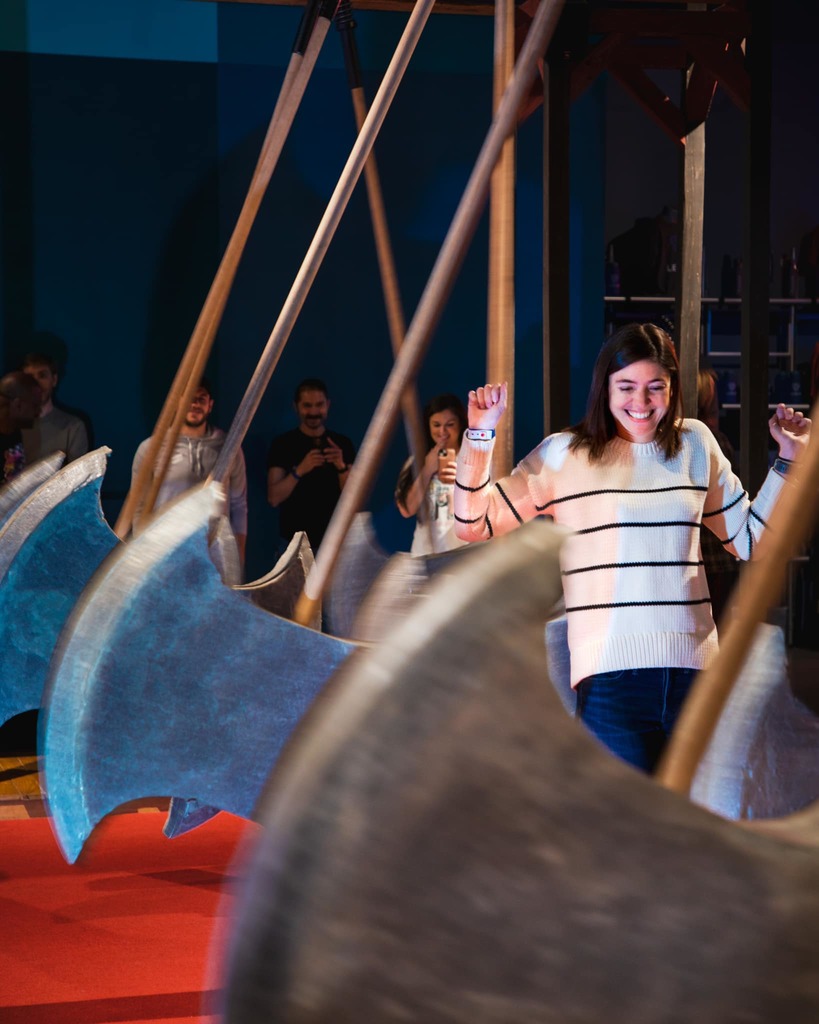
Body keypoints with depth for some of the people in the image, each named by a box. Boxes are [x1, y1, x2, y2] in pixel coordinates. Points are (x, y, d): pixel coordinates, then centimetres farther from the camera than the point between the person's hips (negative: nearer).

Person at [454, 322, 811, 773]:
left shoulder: (695, 444, 12)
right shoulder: (564, 454, 2)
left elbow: (749, 538, 20)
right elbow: (474, 525, 0)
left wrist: (790, 459, 12)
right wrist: (479, 435, -9)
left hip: (693, 669, 4)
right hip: (612, 678, -4)